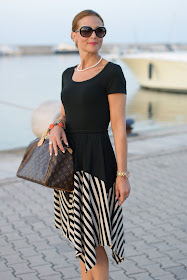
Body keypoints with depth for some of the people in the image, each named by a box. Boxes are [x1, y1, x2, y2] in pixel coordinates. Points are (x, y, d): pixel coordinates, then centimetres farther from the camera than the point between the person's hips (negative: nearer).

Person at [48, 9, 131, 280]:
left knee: (90, 239, -3)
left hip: (96, 161, -7)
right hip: (70, 157, 7)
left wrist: (123, 174, -14)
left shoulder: (112, 72, -9)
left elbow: (119, 126, -12)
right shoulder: (68, 74, 11)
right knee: (81, 234, 14)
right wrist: (57, 127, -4)